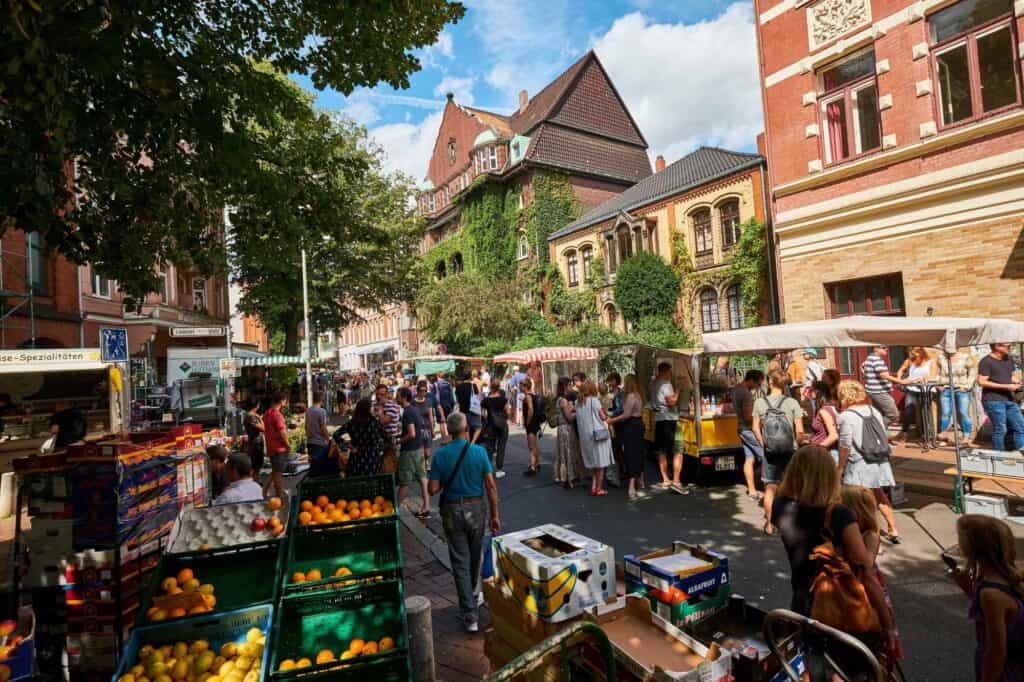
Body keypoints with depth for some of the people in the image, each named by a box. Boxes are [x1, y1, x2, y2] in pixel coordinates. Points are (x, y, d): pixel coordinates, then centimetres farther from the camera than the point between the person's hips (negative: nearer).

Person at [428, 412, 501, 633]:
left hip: (451, 511, 0)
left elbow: (433, 489, -10)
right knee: (475, 557, 21)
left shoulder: (440, 455, -10)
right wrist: (495, 515, -3)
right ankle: (471, 595, 44)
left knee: (460, 561, 7)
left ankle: (470, 615, 6)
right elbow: (491, 486, -11)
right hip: (475, 508, 1)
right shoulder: (479, 451, -11)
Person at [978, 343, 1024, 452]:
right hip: (993, 401, -8)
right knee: (1000, 429, -4)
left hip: (1009, 399, 8)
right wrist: (1006, 386, -18)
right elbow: (982, 382, -16)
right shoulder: (986, 361, -11)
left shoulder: (1009, 359, 14)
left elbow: (1011, 376, 25)